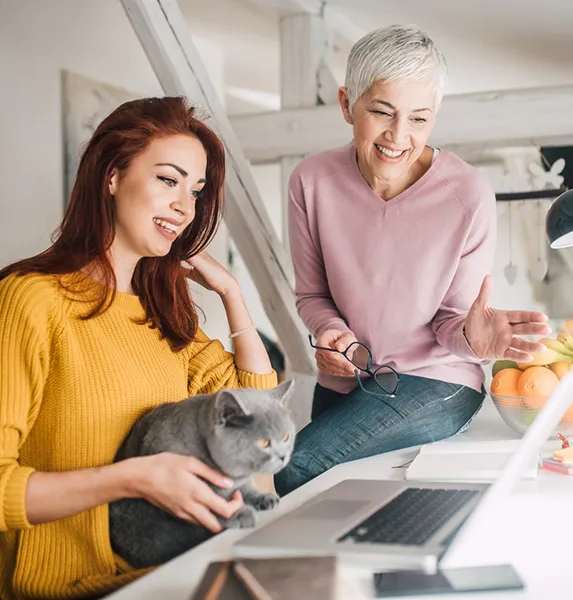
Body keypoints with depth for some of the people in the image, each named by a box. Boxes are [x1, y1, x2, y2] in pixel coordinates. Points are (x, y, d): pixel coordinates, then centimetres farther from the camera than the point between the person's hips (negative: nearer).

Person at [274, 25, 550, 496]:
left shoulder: (469, 196, -20)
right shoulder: (312, 182, -13)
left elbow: (451, 320, -11)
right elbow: (311, 294, -1)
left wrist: (470, 336, -34)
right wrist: (332, 332, -22)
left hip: (436, 384, -3)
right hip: (343, 383, 4)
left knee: (294, 469, -21)